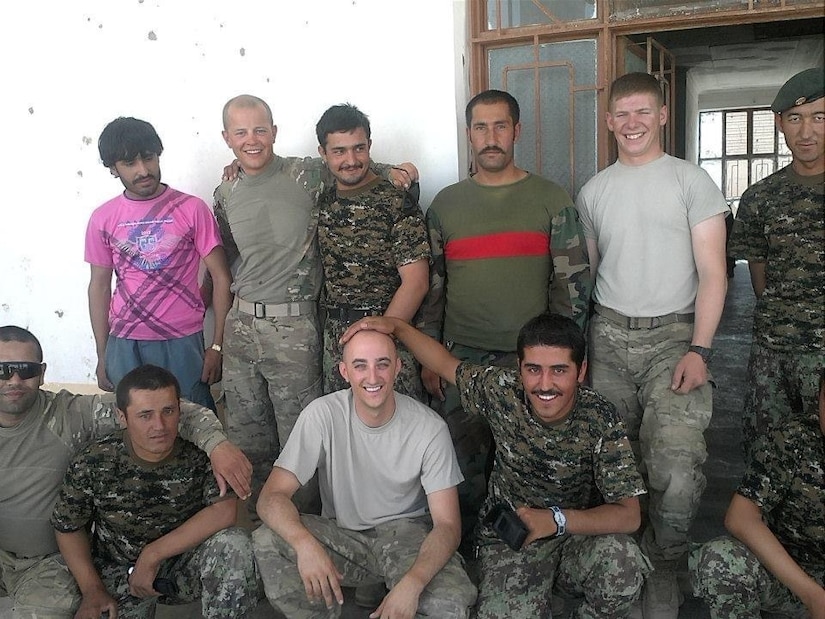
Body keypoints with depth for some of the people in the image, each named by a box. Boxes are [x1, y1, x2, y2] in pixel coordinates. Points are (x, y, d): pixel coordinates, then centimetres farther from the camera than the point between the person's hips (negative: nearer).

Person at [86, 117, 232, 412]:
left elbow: (221, 277, -3)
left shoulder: (192, 209, -4)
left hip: (182, 342, -2)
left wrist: (217, 346, -6)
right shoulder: (102, 218, 4)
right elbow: (99, 286, 10)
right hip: (124, 346, 2)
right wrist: (102, 356, 10)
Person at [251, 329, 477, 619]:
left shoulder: (430, 428, -14)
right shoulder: (322, 415, -14)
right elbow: (271, 496, -18)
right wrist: (305, 542, -40)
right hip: (341, 536, 1)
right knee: (266, 543, -26)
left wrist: (412, 583, -34)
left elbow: (447, 524, -15)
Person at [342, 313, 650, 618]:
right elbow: (447, 364, 4)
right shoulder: (503, 390, -14)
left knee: (622, 561, -32)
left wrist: (555, 520, -34)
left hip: (580, 533, 0)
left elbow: (628, 515, -21)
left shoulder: (600, 418, -19)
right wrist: (397, 326, -7)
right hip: (509, 537, 1)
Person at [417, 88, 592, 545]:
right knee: (463, 469, 7)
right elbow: (431, 286, 11)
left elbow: (572, 284, 2)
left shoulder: (552, 201, 2)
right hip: (460, 358, 2)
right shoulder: (445, 204, 9)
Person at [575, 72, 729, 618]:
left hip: (671, 333, -3)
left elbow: (712, 273, -2)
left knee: (675, 466, -16)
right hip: (608, 334, 3)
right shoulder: (593, 191, 13)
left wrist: (699, 350, -12)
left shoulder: (691, 181, 2)